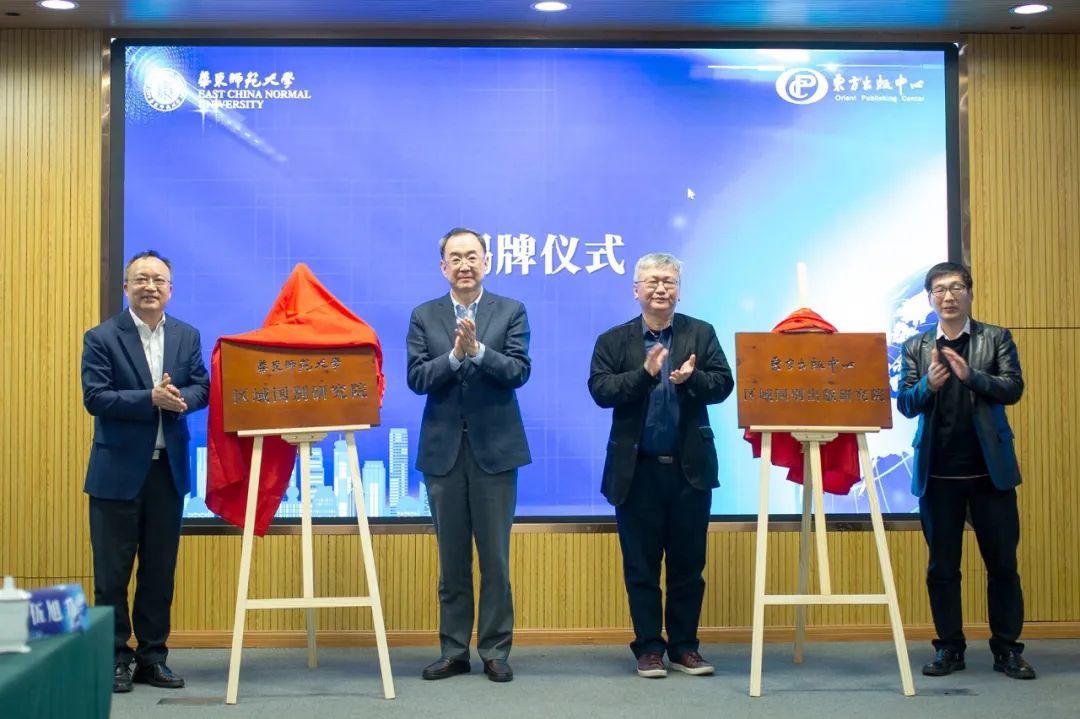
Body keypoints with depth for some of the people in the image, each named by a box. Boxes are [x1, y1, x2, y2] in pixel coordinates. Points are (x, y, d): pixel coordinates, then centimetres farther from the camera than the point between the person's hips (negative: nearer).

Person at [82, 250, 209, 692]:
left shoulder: (187, 336, 8)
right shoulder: (101, 338, -5)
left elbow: (202, 388, 4)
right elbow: (94, 397, -14)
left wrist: (179, 398, -18)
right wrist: (151, 399, -23)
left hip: (169, 469, 4)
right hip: (118, 471, -4)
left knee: (160, 571, 10)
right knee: (113, 572, 3)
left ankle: (152, 658, 20)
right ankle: (114, 660, 13)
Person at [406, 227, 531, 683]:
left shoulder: (511, 312, 3)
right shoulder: (424, 316, 6)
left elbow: (519, 371, -8)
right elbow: (417, 378, -4)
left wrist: (478, 351, -23)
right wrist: (454, 355, -19)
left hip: (494, 448, -1)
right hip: (443, 450, 2)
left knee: (495, 558, 3)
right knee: (451, 559, 8)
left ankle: (495, 651, 11)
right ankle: (454, 651, 17)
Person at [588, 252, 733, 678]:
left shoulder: (702, 334, 6)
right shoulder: (614, 340, 4)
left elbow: (723, 384, -2)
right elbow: (600, 390, -8)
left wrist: (692, 379, -21)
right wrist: (645, 373, -21)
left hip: (690, 467, 1)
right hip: (637, 470, -1)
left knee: (688, 564, 8)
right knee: (641, 566, 6)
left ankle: (684, 646, 19)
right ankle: (649, 647, 16)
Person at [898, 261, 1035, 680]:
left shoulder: (996, 338, 5)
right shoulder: (916, 347, 7)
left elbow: (1013, 389, -6)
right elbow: (905, 405, 1)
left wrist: (970, 375, -22)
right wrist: (929, 384, -19)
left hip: (990, 469, -1)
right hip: (938, 472, 1)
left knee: (1002, 563, 3)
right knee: (942, 566, 6)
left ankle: (1007, 649, 12)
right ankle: (950, 647, 15)